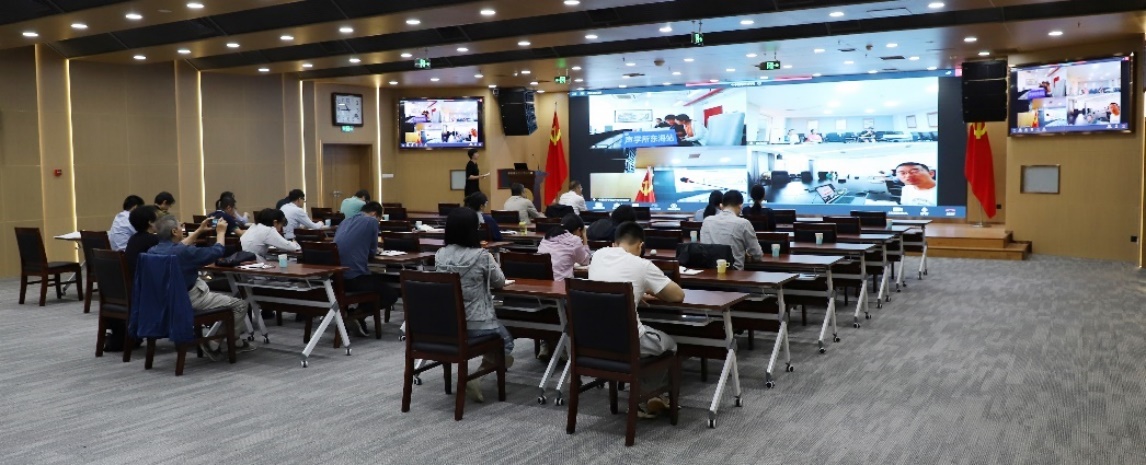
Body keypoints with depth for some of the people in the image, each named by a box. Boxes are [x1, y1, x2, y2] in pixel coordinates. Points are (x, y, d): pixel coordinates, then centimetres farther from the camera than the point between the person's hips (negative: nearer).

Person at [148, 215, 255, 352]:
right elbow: (216, 252, -15)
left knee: (228, 298, 24)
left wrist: (199, 231, 25)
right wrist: (221, 232, 3)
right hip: (189, 300, -10)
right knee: (239, 304, -1)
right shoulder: (182, 252, -25)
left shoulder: (153, 251, 2)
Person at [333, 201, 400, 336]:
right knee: (391, 295, 10)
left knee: (380, 279, 31)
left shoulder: (345, 221, 20)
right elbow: (372, 251, 5)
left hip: (336, 276, 8)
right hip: (355, 276, -8)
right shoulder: (371, 221, 1)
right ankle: (358, 315, -3)